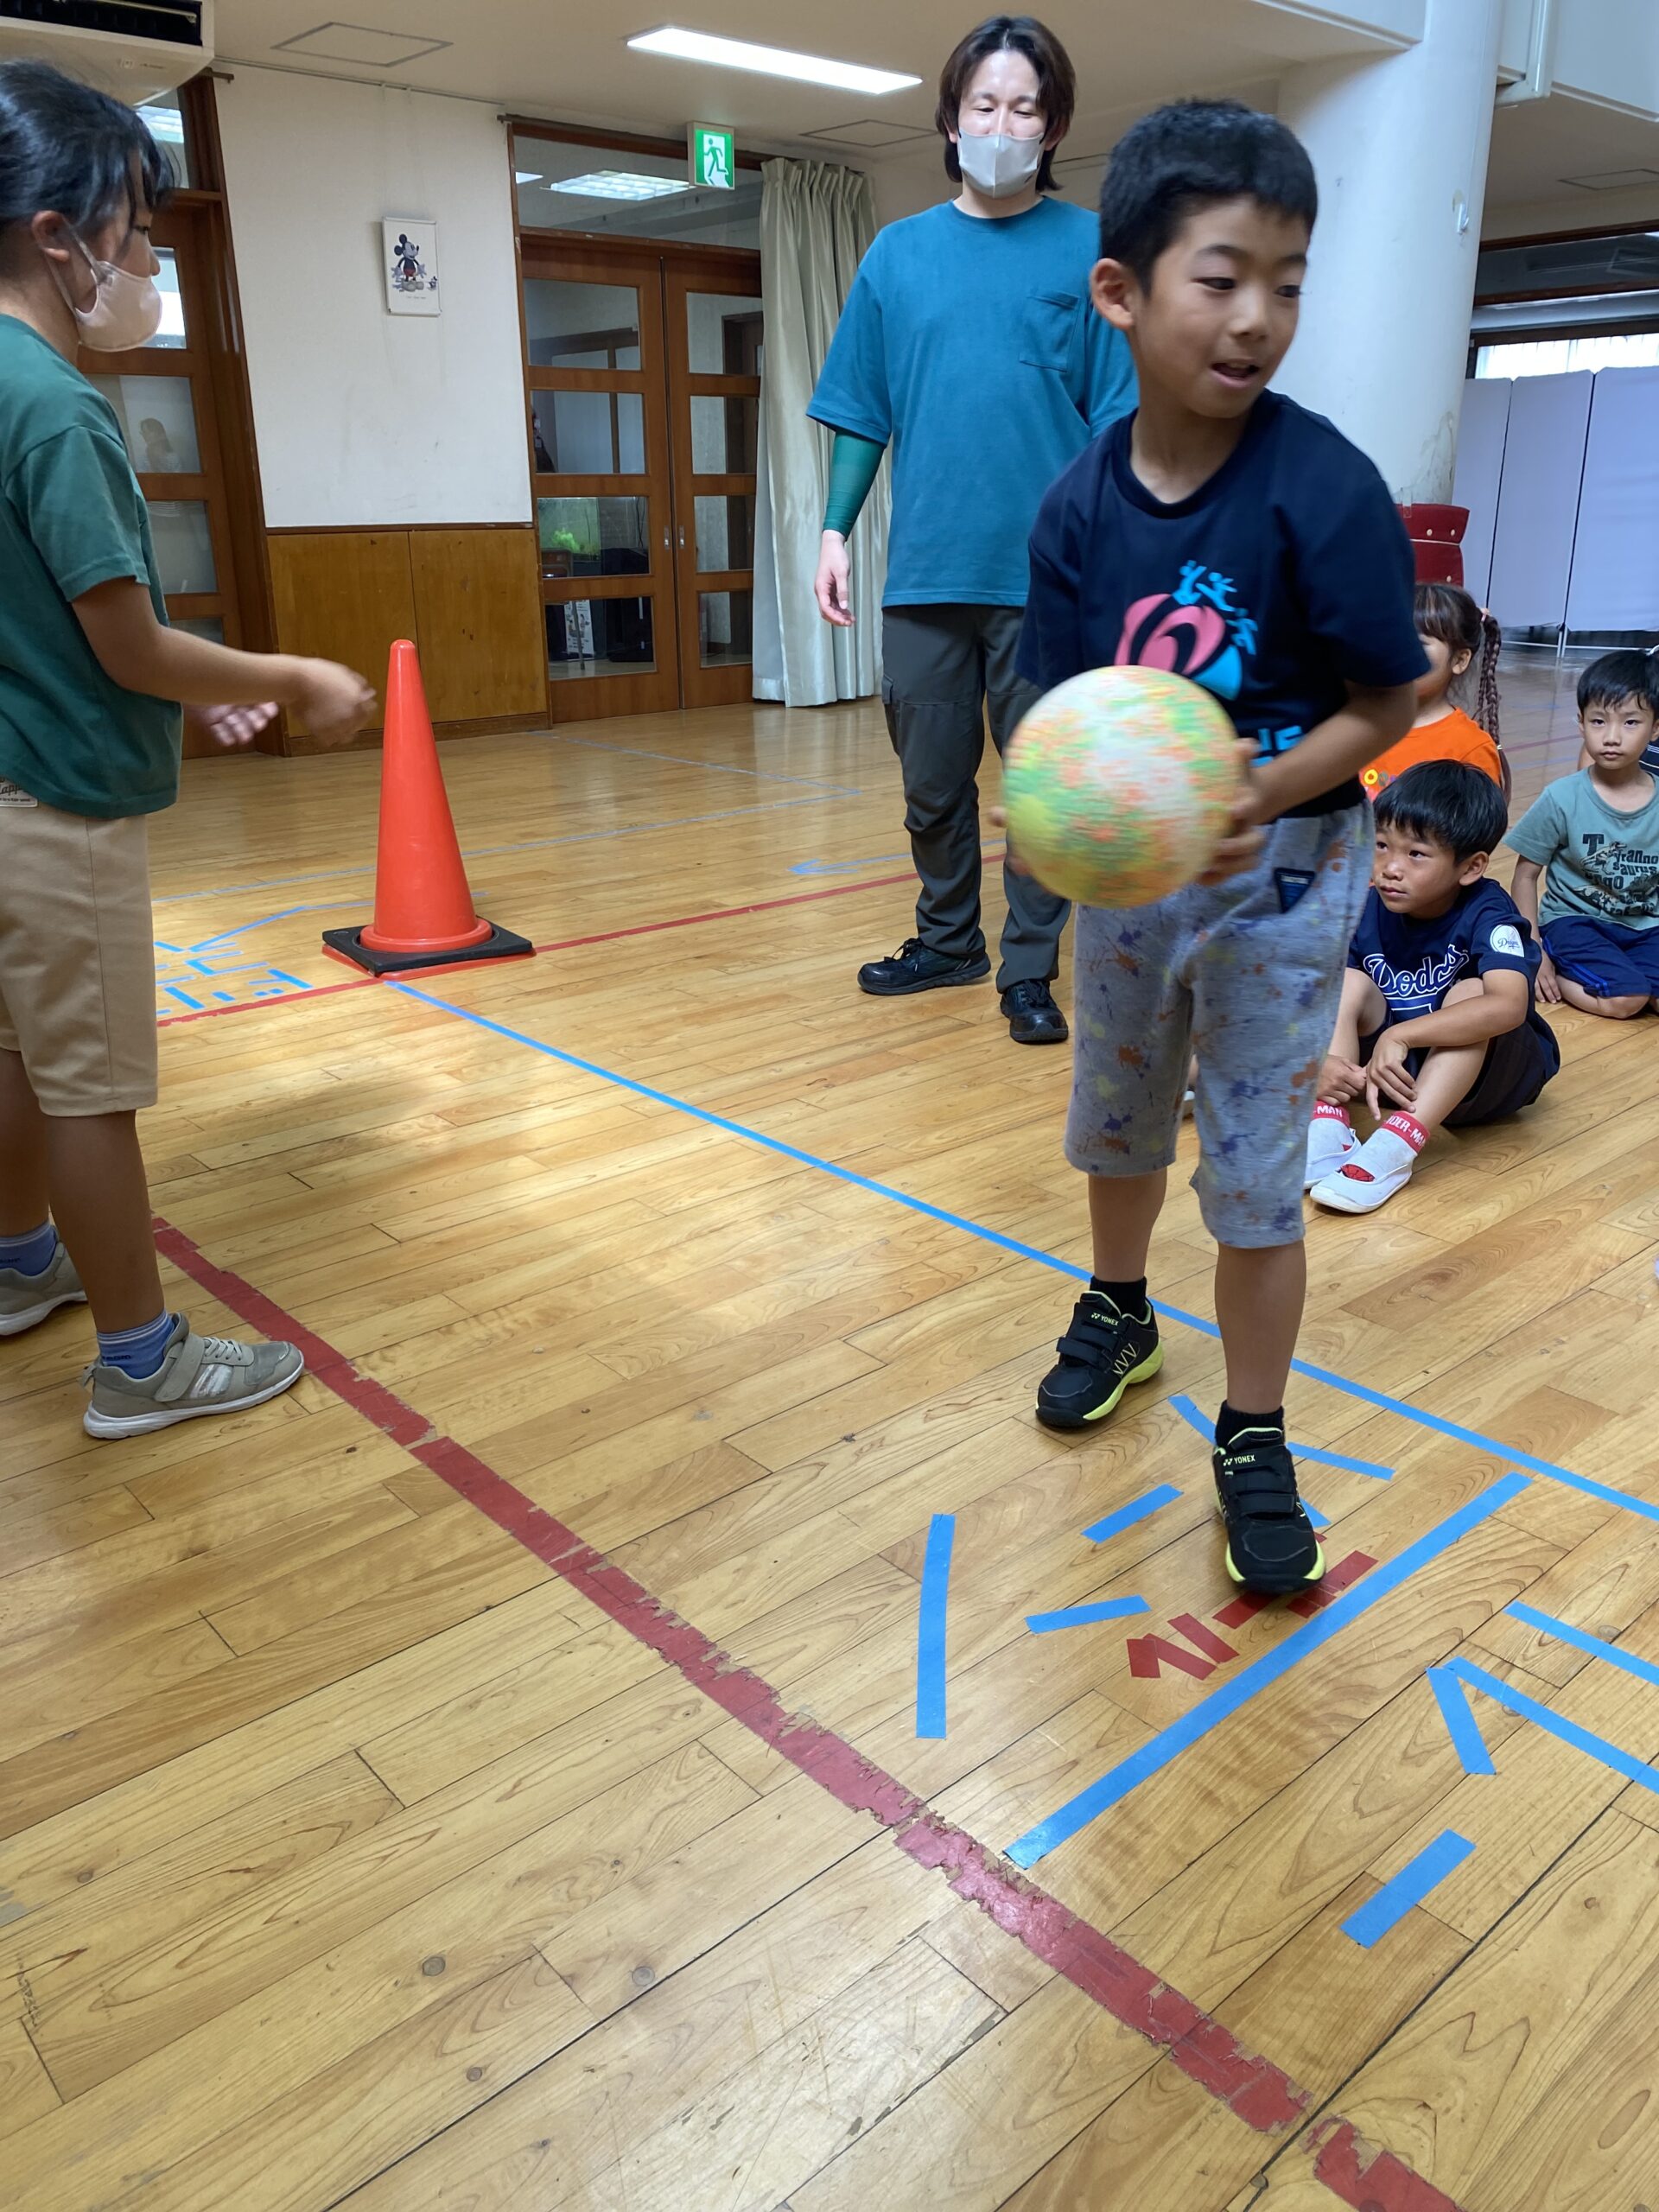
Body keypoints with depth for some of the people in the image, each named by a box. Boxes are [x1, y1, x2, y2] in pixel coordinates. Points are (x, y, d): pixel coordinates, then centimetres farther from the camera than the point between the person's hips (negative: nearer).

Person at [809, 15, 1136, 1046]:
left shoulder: (1088, 250, 3)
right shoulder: (899, 252, 10)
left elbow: (1119, 417, 0)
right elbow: (861, 411, 12)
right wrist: (837, 530, 5)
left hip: (1049, 572, -2)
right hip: (925, 567, 3)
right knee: (931, 779, 10)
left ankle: (1031, 969, 15)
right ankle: (948, 941, 28)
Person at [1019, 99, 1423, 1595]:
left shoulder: (1325, 489, -19)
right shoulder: (1080, 505, -9)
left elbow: (1388, 705, -13)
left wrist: (1244, 801, -26)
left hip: (1283, 873, -4)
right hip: (1125, 868, 4)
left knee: (1255, 1173, 3)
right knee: (1117, 1119, 22)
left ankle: (1255, 1444, 23)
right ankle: (1119, 1316, 51)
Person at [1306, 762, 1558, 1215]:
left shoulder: (1488, 913, -23)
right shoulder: (1368, 909, -11)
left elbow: (1508, 1006, -42)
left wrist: (1399, 1035, -49)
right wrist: (1322, 1058, -39)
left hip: (1494, 1066, -4)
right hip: (1402, 1069, 4)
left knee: (1470, 992, -32)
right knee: (1351, 983, -16)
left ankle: (1394, 1149, -45)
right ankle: (1328, 1124, -32)